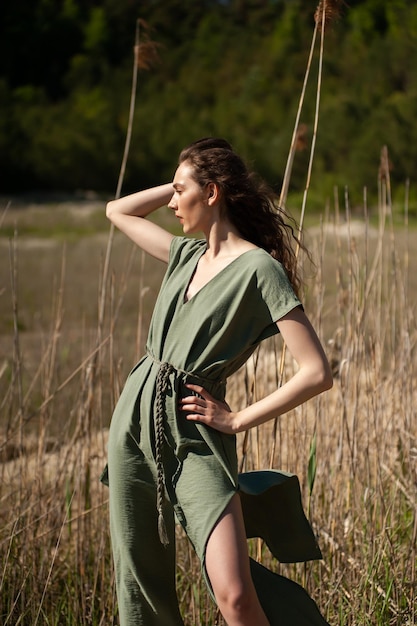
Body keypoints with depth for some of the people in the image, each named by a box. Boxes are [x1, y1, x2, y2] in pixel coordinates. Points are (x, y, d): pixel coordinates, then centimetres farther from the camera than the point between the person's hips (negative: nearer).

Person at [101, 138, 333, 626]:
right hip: (134, 418, 7)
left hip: (196, 439, -7)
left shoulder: (260, 269, -10)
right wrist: (182, 183, 16)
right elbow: (117, 211, 28)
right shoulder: (187, 254, 11)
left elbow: (317, 373, -16)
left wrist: (238, 420, -11)